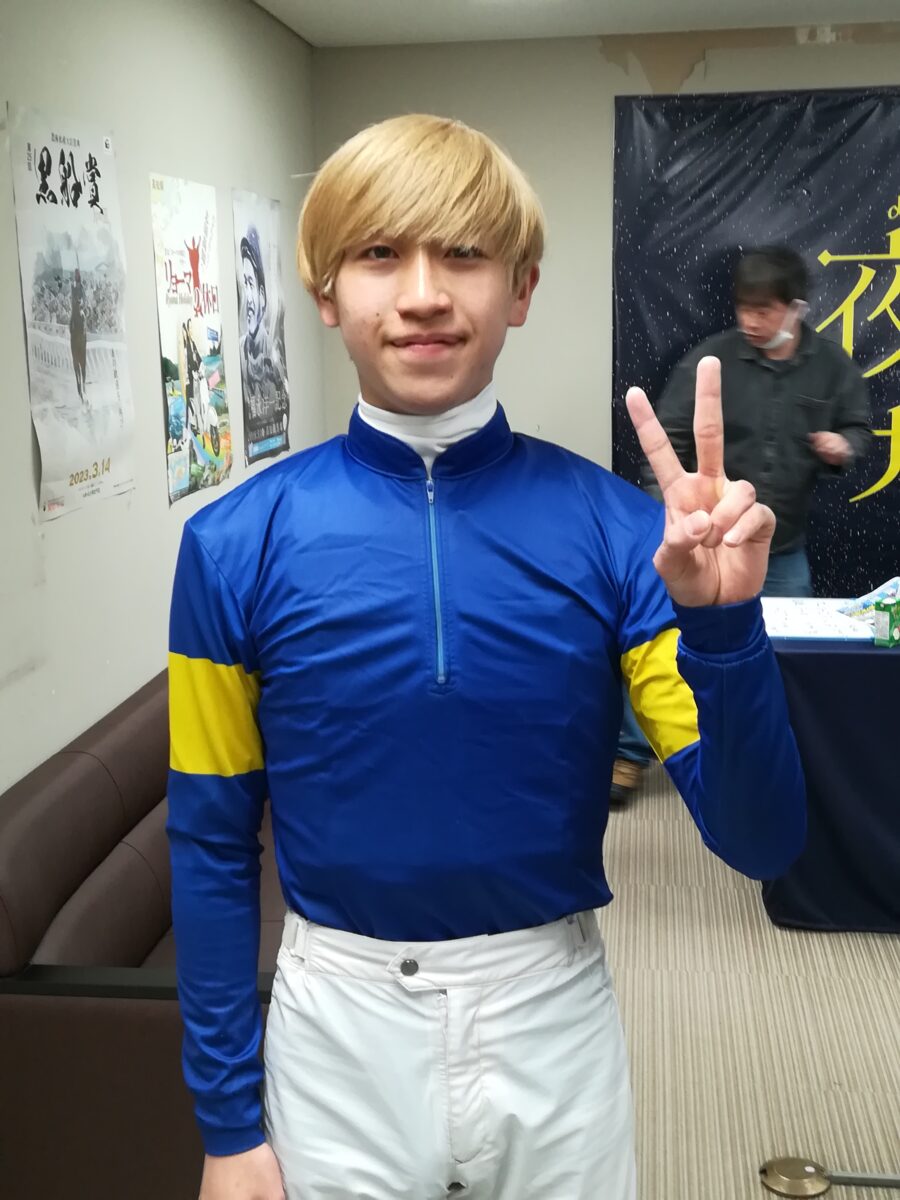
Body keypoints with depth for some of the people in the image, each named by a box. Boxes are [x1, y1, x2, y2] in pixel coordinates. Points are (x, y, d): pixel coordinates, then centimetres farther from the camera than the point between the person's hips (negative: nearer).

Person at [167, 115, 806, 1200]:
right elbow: (211, 845, -2)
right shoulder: (238, 543, -11)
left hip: (554, 1019, 1)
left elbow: (758, 840, -10)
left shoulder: (614, 527, -12)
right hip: (338, 1028, 0)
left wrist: (723, 624, -27)